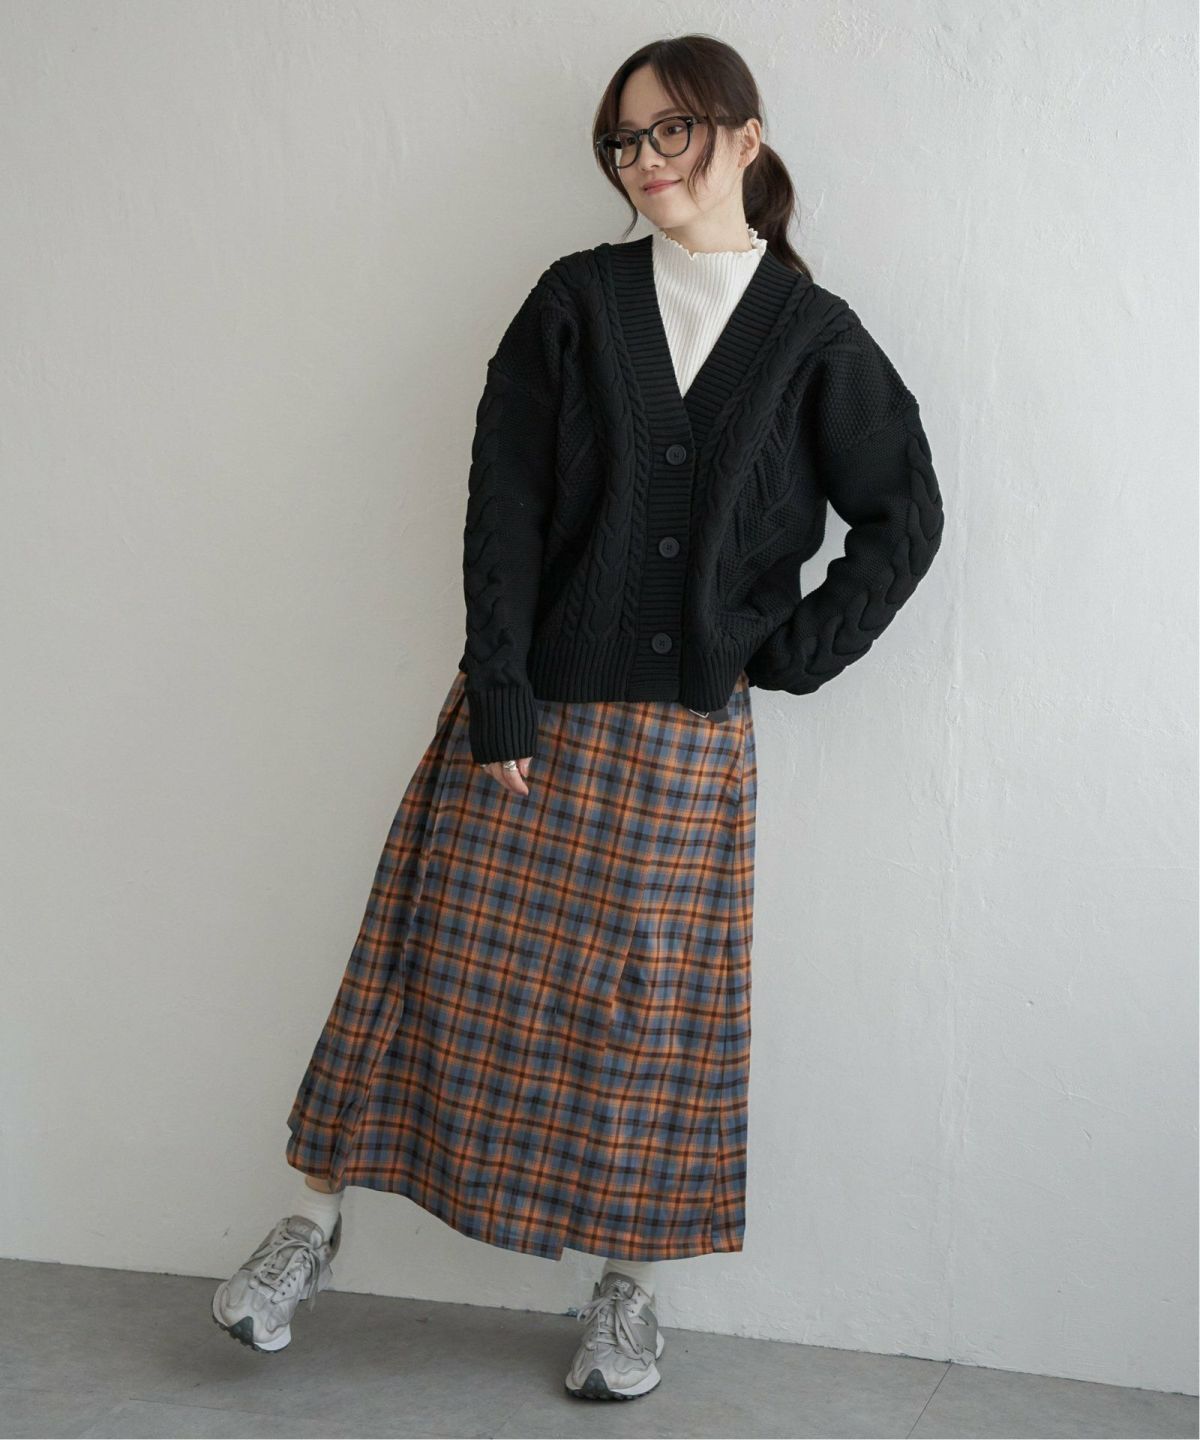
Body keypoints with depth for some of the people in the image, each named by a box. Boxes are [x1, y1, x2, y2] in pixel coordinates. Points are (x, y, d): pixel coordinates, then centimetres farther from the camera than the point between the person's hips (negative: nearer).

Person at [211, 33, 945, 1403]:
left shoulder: (814, 334, 2)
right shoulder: (576, 299, 2)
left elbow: (904, 515, 7)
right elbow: (502, 505, -4)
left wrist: (797, 652, 0)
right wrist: (498, 697, -10)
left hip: (689, 732, 0)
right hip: (533, 711, 0)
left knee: (652, 998, 6)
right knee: (444, 959, 6)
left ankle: (630, 1286, 21)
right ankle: (313, 1223, 21)